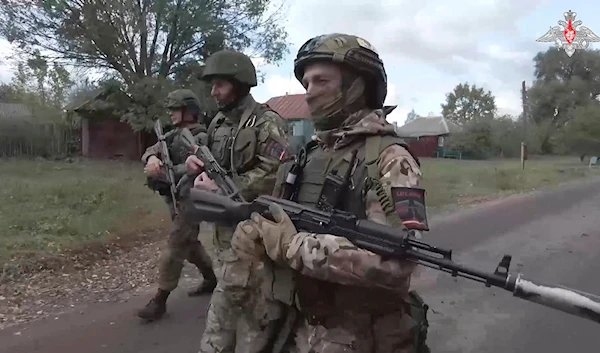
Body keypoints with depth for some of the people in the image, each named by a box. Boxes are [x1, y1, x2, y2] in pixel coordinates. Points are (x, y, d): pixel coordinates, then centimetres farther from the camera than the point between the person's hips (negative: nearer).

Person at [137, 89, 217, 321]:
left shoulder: (201, 138, -14)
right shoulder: (173, 135, 12)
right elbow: (151, 150, 0)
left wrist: (163, 173, -34)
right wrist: (152, 158, -25)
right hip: (176, 200, 9)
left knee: (174, 248, -6)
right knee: (190, 245, 19)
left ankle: (160, 300, 2)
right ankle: (212, 278, 36)